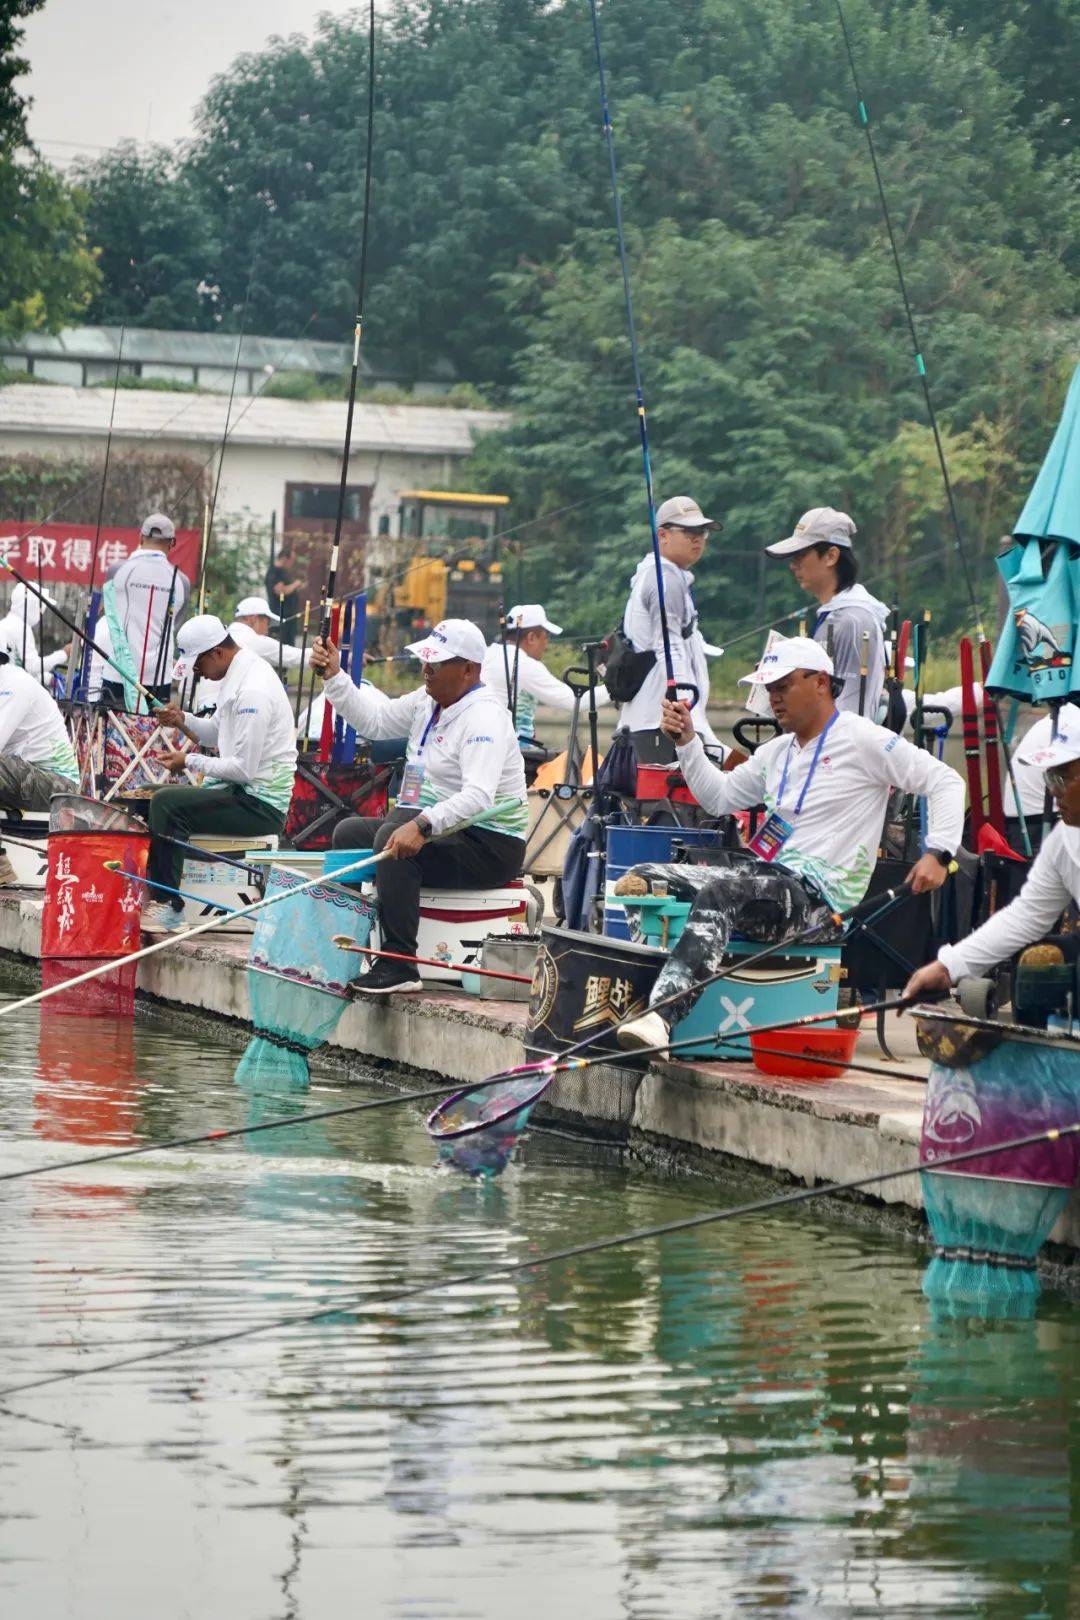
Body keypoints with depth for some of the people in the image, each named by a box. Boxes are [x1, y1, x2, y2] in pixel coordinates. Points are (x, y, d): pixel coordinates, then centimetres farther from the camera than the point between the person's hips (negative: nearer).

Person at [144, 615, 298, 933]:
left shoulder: (253, 691, -21)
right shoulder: (238, 675, 11)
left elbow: (244, 768, -22)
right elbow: (217, 733, 23)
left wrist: (190, 762, -13)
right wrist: (183, 721, 5)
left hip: (261, 804, -11)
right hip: (243, 792, 11)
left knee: (167, 803, -22)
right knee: (162, 797, 10)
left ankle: (169, 907, -19)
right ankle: (153, 892, 8)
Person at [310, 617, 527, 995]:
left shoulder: (484, 717, -22)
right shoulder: (428, 701, 9)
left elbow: (477, 797, -35)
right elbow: (374, 721, 17)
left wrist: (423, 826, -47)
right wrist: (334, 676, 6)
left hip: (490, 849, -10)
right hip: (437, 827, 10)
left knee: (392, 839, -32)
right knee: (350, 832, 11)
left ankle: (399, 966, -32)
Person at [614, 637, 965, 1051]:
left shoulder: (862, 740, -2)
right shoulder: (777, 752, 24)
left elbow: (945, 781, -5)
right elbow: (718, 798, 28)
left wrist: (938, 853, -17)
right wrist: (687, 741, 15)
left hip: (818, 896, -9)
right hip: (766, 876, 9)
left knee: (716, 894, -38)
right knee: (638, 881, -11)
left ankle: (662, 1017, -54)